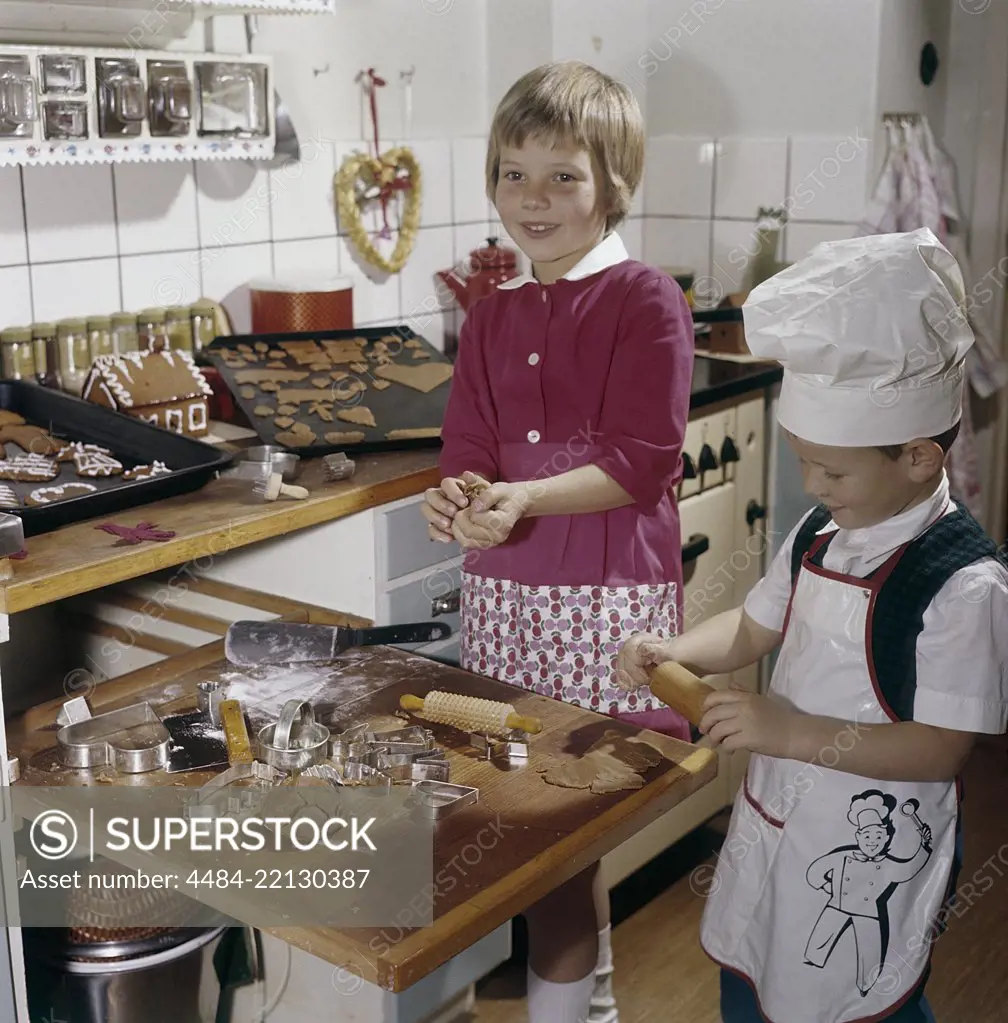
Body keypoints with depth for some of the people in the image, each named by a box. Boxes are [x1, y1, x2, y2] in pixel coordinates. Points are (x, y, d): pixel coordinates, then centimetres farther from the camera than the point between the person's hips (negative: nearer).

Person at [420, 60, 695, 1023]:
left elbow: (640, 464, -13)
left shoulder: (645, 301, -6)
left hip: (608, 593, -5)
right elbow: (468, 454, 7)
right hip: (504, 588, 6)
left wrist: (523, 498, -25)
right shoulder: (490, 317, 11)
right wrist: (459, 503, -15)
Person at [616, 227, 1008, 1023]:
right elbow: (753, 630, 10)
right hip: (774, 819, 7)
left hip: (871, 856, -7)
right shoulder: (820, 537, -3)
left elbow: (941, 749, -24)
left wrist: (793, 732, -29)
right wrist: (669, 653, -8)